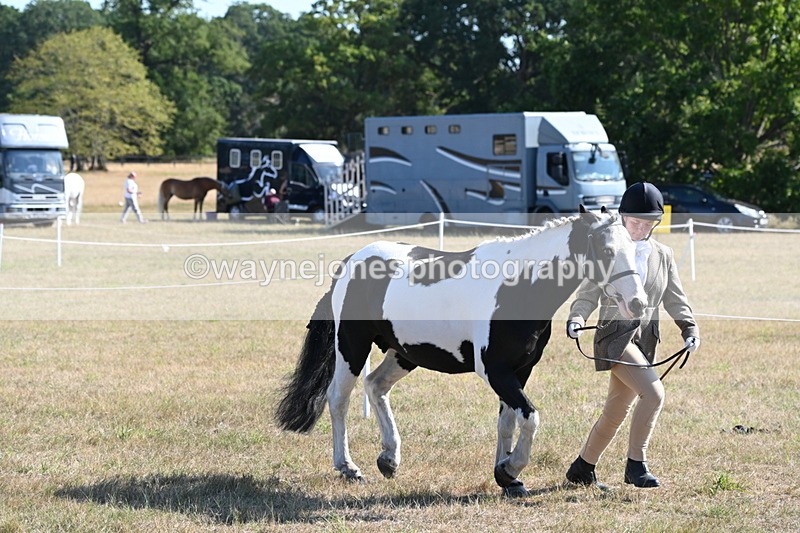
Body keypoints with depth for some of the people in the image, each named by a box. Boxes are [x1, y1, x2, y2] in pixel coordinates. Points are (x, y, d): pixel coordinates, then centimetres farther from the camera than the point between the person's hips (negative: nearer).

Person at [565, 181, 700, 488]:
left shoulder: (663, 256, 12)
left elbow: (675, 299, 13)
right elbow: (588, 295, -2)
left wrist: (689, 328, -4)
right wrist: (576, 318, -22)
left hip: (645, 341, 6)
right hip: (614, 335, -6)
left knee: (616, 412, 12)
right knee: (653, 392, -24)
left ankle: (582, 469, 30)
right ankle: (636, 465, -13)